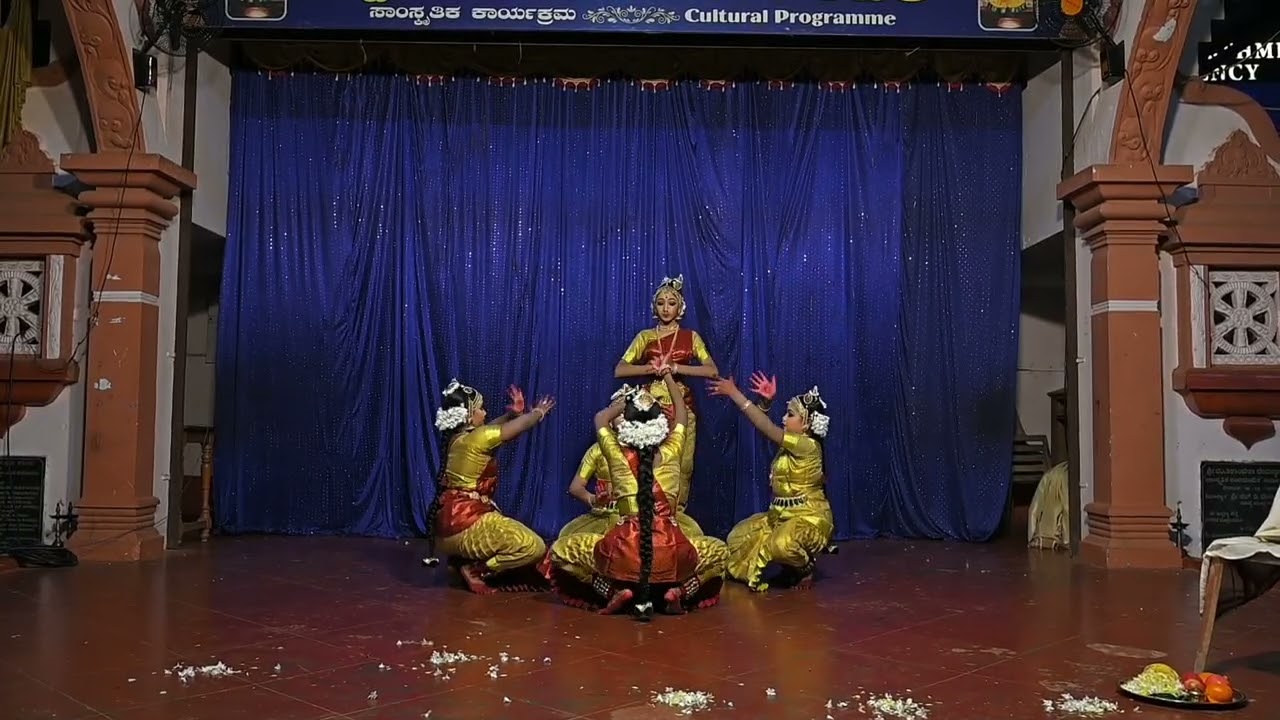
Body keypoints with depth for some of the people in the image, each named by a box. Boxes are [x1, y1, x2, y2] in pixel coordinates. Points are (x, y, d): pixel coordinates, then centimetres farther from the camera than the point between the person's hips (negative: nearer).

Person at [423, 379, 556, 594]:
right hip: (465, 523, -10)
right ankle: (474, 569, -7)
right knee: (534, 547, -12)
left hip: (452, 521, 10)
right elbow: (521, 426, -5)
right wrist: (539, 411, 14)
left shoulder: (455, 437, 8)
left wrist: (513, 412, 21)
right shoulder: (475, 439, -16)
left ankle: (464, 560, 14)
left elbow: (491, 430, 28)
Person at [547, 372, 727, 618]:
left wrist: (626, 402, 34)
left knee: (561, 550, 20)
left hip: (624, 550, -1)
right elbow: (682, 416, 25)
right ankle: (677, 591, 4)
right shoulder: (670, 453, 4)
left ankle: (617, 590, 0)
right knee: (718, 551, 31)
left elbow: (600, 419, 24)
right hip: (671, 551, 1)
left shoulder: (617, 456, 2)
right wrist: (669, 378, 36)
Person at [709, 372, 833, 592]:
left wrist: (734, 393, -28)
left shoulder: (808, 446, -21)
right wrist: (766, 400, -9)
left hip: (808, 518, -10)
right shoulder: (791, 443, 8)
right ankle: (792, 568, 18)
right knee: (739, 536, 8)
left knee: (780, 545, -39)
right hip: (781, 514, 10)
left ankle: (804, 569, -3)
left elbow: (766, 428, -28)